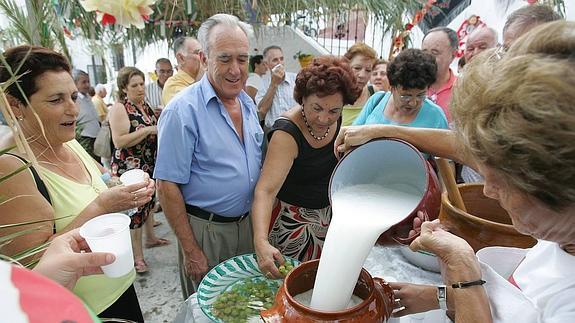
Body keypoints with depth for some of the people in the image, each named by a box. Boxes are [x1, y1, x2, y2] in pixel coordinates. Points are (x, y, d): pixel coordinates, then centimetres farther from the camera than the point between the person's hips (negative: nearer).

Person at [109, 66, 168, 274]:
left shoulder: (145, 105, 9)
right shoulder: (119, 108, -14)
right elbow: (119, 142, -24)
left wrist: (161, 127, 4)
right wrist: (148, 130, -25)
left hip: (149, 164, 8)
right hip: (129, 167, -8)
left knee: (148, 201, 20)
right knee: (134, 208, -1)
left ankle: (150, 238, 39)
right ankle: (137, 256, 11)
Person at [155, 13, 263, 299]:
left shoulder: (248, 103, 3)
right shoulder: (183, 111, -20)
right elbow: (167, 186, -19)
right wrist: (190, 250, -15)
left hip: (248, 223, 6)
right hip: (206, 230, -6)